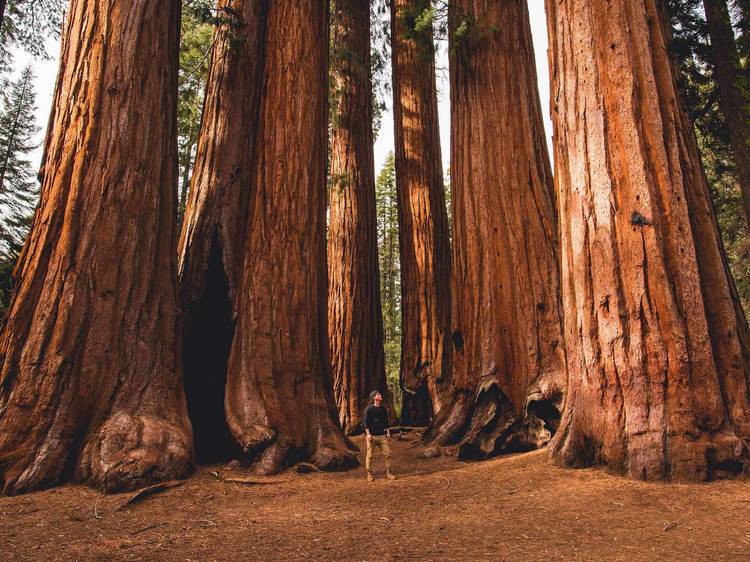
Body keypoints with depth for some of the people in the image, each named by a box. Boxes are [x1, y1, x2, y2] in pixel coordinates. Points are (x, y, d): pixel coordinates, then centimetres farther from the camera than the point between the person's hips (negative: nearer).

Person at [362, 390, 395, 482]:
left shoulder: (383, 409, 12)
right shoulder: (369, 409, -5)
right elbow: (365, 422, -8)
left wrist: (388, 432, 12)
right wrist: (368, 434, -13)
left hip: (382, 435, 5)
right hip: (372, 436, -5)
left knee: (387, 454, 1)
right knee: (370, 455, 0)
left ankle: (388, 473, 11)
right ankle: (369, 474, 12)